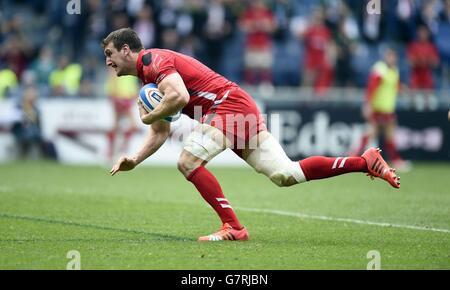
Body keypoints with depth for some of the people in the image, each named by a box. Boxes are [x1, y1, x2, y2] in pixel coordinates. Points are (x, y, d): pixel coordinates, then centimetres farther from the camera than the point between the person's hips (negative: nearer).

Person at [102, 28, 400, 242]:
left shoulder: (153, 59, -9)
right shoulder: (148, 81, 23)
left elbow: (179, 96, -27)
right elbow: (160, 133, 25)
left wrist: (149, 116, -10)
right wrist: (134, 161, 11)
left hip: (230, 105, -10)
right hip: (241, 111, 10)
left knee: (188, 161, -18)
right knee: (286, 175, 4)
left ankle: (233, 227, -16)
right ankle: (367, 161, 8)